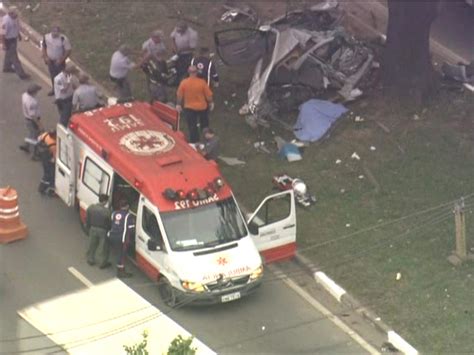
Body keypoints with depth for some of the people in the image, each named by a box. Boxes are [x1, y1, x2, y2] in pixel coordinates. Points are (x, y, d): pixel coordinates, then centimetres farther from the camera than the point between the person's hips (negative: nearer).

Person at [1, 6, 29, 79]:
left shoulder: (15, 17, -10)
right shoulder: (6, 21, -35)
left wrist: (19, 34, 22)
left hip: (14, 38, 9)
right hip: (9, 40, -9)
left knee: (9, 54, 28)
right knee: (14, 57, 2)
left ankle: (7, 68, 50)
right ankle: (21, 74, 9)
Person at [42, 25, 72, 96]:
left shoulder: (63, 39, -27)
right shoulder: (46, 37, -15)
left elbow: (68, 50, -20)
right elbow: (43, 46, 2)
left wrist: (61, 60, -23)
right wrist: (45, 56, -7)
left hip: (59, 61, -4)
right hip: (50, 61, 4)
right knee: (52, 75, 24)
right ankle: (53, 89, 46)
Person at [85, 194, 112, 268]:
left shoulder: (90, 208, -12)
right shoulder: (107, 211, -27)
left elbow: (87, 220, 1)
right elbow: (110, 223, -15)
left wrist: (88, 229, 16)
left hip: (93, 229, 4)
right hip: (103, 231, -4)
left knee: (92, 245, 24)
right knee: (103, 248, 14)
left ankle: (90, 260, 39)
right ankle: (102, 263, 26)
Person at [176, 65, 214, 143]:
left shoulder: (184, 83, -17)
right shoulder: (202, 82, -21)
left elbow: (179, 95, -6)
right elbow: (208, 94, -11)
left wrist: (178, 104, 9)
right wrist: (211, 102, 7)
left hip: (189, 107, 1)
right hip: (202, 107, -1)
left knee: (192, 126, 11)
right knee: (204, 124, 20)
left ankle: (193, 141, 18)